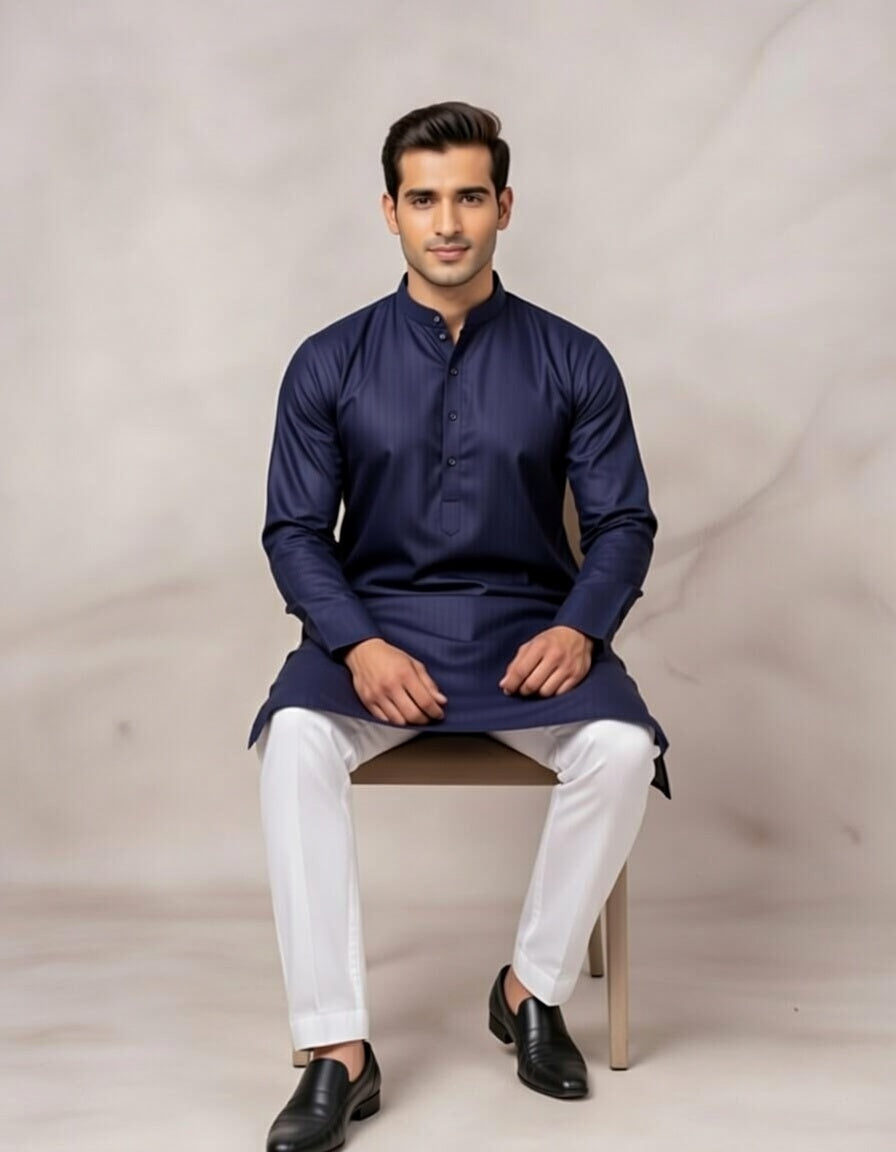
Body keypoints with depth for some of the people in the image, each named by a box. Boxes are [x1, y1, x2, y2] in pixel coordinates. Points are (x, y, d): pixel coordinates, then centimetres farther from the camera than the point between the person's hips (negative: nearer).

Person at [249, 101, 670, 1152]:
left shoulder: (573, 363, 3)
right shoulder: (330, 364, 3)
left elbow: (623, 523, 4)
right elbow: (294, 530, 1)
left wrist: (579, 627, -16)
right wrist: (358, 644, -16)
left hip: (528, 624, 0)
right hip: (376, 622, 0)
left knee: (621, 748, -29)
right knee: (296, 739, -31)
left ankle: (534, 988, -5)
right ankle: (338, 1050, -24)